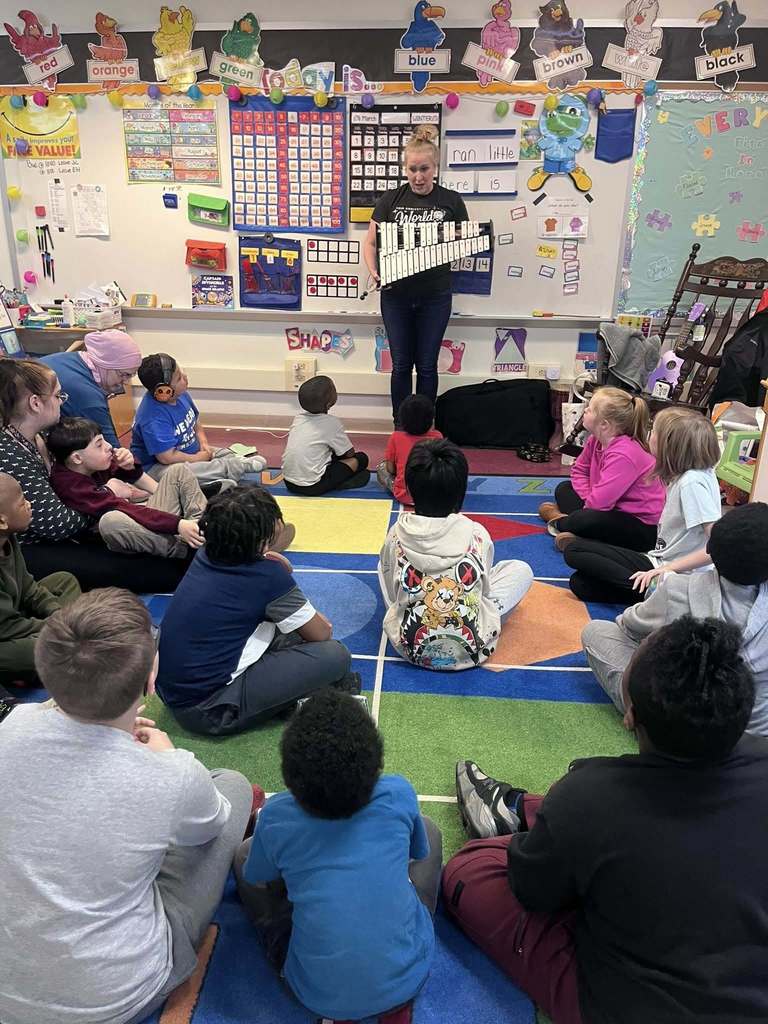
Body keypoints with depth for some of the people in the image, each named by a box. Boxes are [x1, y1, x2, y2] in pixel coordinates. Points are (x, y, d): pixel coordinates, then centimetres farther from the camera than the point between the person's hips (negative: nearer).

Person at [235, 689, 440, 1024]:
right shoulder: (399, 795, -13)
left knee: (244, 853, 16)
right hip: (407, 977, 1)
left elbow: (256, 880, 7)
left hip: (319, 994, -1)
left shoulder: (275, 817, -15)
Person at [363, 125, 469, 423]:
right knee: (401, 365, 7)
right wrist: (373, 271, -13)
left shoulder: (451, 201, 1)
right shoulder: (391, 199, 2)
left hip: (435, 296, 0)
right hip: (396, 295, 1)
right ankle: (400, 427, 20)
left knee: (427, 365, 6)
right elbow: (371, 242, 5)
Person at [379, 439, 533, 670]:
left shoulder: (397, 534, -8)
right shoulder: (478, 535, -11)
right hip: (470, 650, -1)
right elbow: (484, 588, 5)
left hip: (410, 647, 1)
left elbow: (392, 591, 4)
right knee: (521, 570, 14)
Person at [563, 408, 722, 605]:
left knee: (575, 552, -9)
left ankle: (648, 593, -8)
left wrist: (668, 569, -23)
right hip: (660, 562, 9)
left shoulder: (692, 482, -23)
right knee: (580, 583, 2)